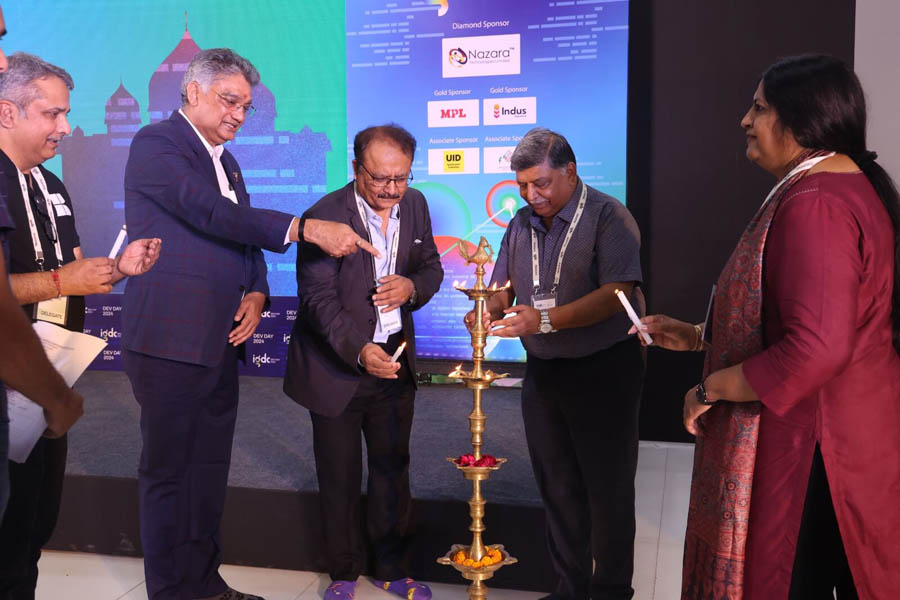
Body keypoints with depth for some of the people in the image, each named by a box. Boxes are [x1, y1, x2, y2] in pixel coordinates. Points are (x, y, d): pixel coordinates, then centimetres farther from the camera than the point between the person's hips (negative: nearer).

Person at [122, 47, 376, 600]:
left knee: (210, 471, 15)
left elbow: (243, 237, 21)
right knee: (168, 472, 3)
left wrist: (256, 293, 1)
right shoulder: (156, 144, -7)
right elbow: (214, 214, -20)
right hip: (170, 343, -8)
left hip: (219, 344, 8)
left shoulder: (226, 161, 19)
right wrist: (308, 229, -23)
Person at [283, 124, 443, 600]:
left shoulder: (415, 205, -1)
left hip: (394, 361, 5)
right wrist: (360, 351, -35)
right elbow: (320, 299, -21)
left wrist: (413, 286, -14)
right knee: (340, 475, 11)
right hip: (337, 366, -4)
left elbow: (431, 266, 10)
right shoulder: (325, 216, -18)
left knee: (392, 467, 16)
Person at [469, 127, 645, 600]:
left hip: (603, 370, -6)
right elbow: (505, 286, 12)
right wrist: (487, 310, -11)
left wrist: (544, 320, -30)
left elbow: (615, 293, -22)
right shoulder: (522, 224, 9)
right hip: (542, 371, 6)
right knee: (557, 487, 15)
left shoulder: (608, 216, -12)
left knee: (607, 490, 5)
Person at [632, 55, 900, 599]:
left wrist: (710, 389, -17)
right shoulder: (852, 186, 13)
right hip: (849, 431, 10)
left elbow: (815, 350, -30)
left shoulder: (814, 204, -22)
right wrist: (698, 336, 17)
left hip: (812, 446, -10)